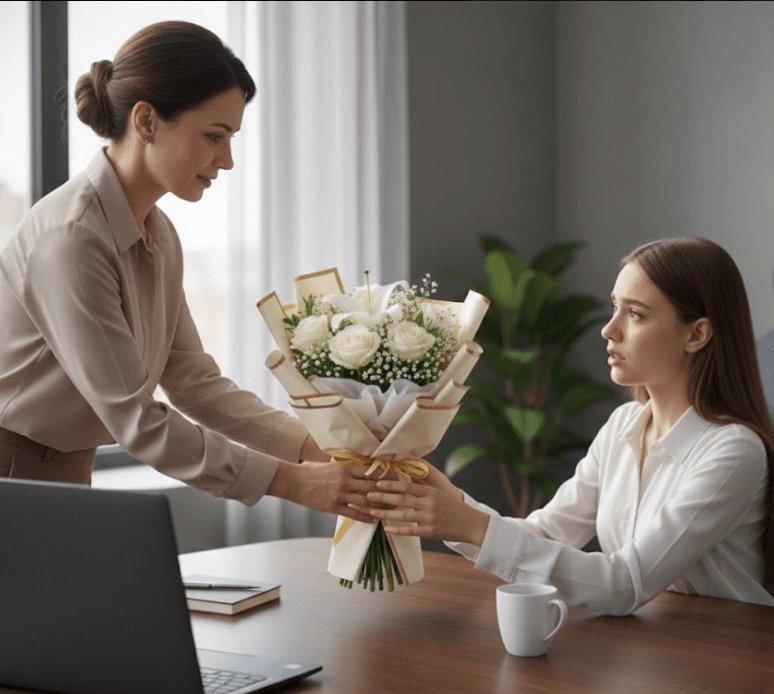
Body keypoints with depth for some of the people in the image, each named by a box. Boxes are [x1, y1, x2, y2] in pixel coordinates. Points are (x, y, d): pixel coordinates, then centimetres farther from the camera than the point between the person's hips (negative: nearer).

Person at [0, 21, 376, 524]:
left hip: (66, 479, 8)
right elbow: (134, 420, -24)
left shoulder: (158, 236, 3)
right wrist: (293, 483, -21)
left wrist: (317, 449, -6)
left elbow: (194, 381, 4)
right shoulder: (71, 237, -24)